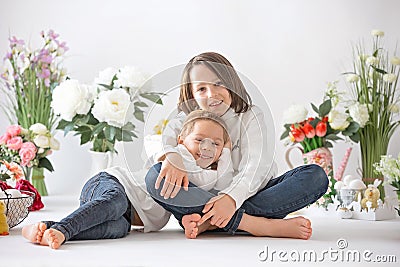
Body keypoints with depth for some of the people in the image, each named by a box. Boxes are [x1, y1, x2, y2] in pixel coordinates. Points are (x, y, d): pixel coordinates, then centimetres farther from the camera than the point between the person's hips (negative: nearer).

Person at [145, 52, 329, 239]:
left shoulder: (250, 116, 0)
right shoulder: (189, 118, 8)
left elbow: (256, 166, -16)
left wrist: (232, 197, -35)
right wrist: (171, 156, -39)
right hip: (205, 198, 1)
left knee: (316, 176, -22)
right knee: (155, 177, -26)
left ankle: (210, 223, -33)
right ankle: (256, 224, -35)